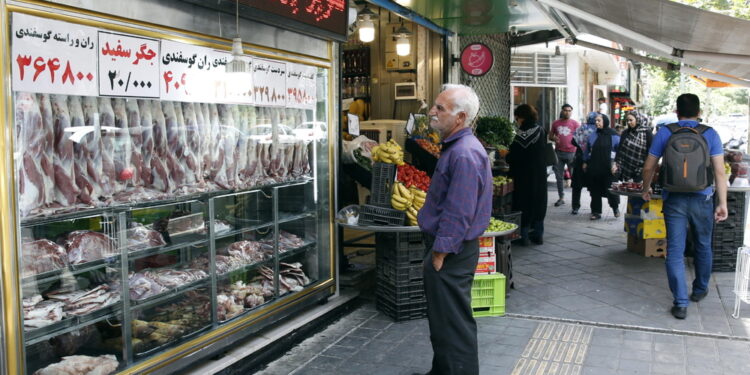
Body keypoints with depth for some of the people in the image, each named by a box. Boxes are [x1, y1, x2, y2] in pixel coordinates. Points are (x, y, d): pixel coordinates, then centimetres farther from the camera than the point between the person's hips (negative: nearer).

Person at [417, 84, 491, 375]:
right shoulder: (455, 147, 12)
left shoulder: (465, 154, -23)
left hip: (450, 252, -11)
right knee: (443, 318, 22)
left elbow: (458, 213, -26)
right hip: (443, 245, 11)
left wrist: (440, 253, -21)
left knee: (452, 323, 1)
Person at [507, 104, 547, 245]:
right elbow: (542, 153, 8)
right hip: (539, 175, 5)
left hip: (523, 176, -5)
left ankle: (524, 236, 8)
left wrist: (506, 156, 5)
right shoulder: (540, 131, 0)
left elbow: (512, 158, -18)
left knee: (523, 203, 5)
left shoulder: (521, 134, -17)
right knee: (538, 202, 15)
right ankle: (538, 234, 20)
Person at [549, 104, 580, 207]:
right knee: (559, 177, 7)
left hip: (571, 153, -3)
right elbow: (550, 136, 15)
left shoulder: (575, 123, 2)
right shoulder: (556, 123, 9)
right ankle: (561, 198, 16)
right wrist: (554, 138, -6)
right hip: (559, 153, 3)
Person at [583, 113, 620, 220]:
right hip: (594, 168, 4)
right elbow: (587, 150, 18)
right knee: (595, 191, 7)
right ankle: (596, 212, 17)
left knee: (611, 190, 2)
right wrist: (585, 162, 15)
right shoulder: (593, 135, 9)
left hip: (608, 169, -4)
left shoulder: (614, 136, -3)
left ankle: (615, 207, 28)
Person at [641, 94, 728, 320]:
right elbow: (719, 171, -7)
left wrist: (646, 189, 19)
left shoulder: (664, 133, -1)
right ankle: (700, 290, 37)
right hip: (702, 199, 1)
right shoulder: (710, 134, -2)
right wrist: (722, 203, -4)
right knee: (703, 247, 20)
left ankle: (680, 303, -1)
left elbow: (648, 167, 2)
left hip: (674, 199, -1)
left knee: (675, 251, 2)